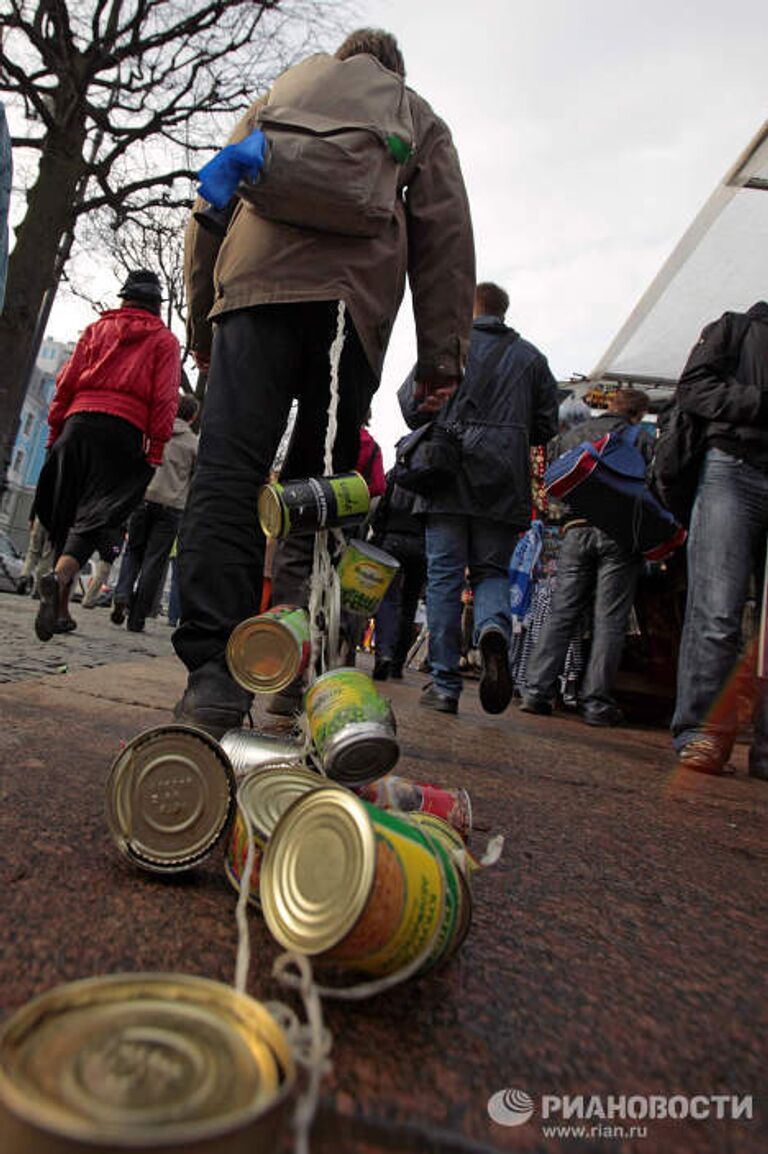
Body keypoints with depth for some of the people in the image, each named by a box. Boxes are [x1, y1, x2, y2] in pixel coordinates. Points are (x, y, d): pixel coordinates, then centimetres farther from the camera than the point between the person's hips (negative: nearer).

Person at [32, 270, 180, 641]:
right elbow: (165, 398, 0)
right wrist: (155, 447, -3)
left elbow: (67, 381, 13)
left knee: (66, 512, 10)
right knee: (94, 513, -8)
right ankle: (60, 575, -36)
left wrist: (55, 430, 14)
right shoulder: (164, 340, 13)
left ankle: (60, 608, 12)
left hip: (79, 421, 3)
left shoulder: (97, 328, 21)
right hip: (125, 429, -3)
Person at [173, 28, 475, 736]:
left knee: (229, 470, -12)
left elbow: (209, 211, 24)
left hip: (256, 286, 1)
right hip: (356, 303, 0)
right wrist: (443, 356, 6)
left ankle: (213, 669, -26)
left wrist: (202, 323, 24)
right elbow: (446, 233, 14)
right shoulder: (421, 118, 29)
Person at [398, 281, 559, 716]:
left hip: (449, 474, -2)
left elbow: (410, 399, 2)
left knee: (444, 577, 0)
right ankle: (495, 628, -23)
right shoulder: (531, 356, 14)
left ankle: (445, 684, -2)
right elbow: (547, 425, 12)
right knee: (492, 570, 10)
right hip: (503, 483, 2)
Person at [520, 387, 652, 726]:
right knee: (609, 620, -1)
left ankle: (536, 690, 0)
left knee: (560, 613, 5)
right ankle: (596, 702, -1)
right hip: (620, 533, -3)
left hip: (576, 530, 3)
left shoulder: (571, 436, 17)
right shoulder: (640, 439, 7)